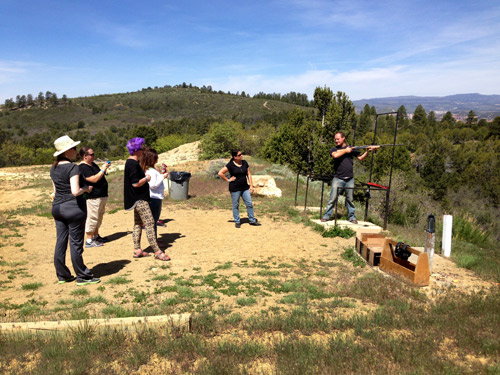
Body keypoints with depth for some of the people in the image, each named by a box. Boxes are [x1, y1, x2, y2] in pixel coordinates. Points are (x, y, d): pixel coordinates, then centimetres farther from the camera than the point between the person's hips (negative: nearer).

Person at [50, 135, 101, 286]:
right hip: (73, 207, -7)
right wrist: (86, 188, -8)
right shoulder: (72, 167, -16)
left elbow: (55, 191, 15)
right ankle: (82, 276, 13)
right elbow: (75, 191, -24)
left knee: (60, 242, 13)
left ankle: (62, 275, 23)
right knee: (76, 243, 1)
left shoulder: (54, 168, 8)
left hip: (57, 207, 8)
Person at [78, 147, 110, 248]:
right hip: (92, 197, -10)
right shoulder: (83, 167, -16)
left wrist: (104, 168, 8)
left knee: (99, 217, 19)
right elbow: (94, 179, -24)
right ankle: (89, 240, 3)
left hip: (101, 196, 10)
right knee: (92, 218, -5)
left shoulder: (93, 164, 15)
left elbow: (100, 176, 24)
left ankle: (96, 236, 32)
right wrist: (103, 169, -17)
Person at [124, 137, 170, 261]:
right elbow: (136, 183, -24)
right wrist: (146, 178, -10)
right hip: (139, 199, -11)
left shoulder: (130, 162, 14)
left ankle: (137, 250, 20)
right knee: (149, 223, -9)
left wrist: (143, 176, 12)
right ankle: (157, 251, -6)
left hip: (138, 199, 11)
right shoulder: (133, 164, -19)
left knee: (138, 223, 14)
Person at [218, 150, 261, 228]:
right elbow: (220, 173, -12)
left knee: (249, 204, 6)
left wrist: (251, 185, 5)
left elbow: (249, 174, 10)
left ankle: (252, 220, 19)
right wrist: (228, 180, -10)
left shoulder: (245, 163, 5)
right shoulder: (230, 165, -11)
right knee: (236, 205, 7)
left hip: (245, 188, 5)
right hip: (235, 189, -5)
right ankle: (237, 222, 20)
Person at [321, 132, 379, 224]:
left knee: (350, 199, 9)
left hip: (350, 179, 2)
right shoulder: (334, 149, 6)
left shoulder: (352, 149, 13)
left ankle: (352, 217, 20)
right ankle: (327, 216, 2)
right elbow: (335, 155, -17)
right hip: (338, 178, -2)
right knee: (333, 198, -5)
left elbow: (361, 158, 15)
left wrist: (367, 151, 1)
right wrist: (345, 151, -8)